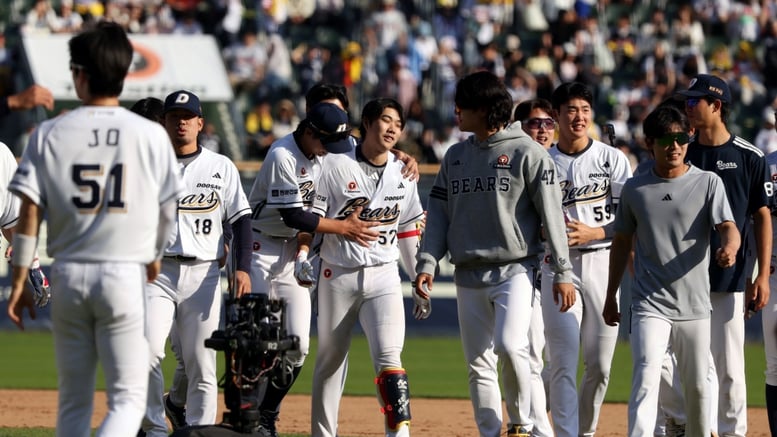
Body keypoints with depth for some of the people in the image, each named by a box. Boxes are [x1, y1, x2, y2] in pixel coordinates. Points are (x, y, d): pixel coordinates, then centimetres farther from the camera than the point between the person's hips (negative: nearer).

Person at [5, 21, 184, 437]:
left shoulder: (49, 133, -2)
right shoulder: (150, 135, -3)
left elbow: (29, 212, -4)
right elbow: (166, 211, 5)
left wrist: (19, 282, 3)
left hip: (69, 276, 2)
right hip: (125, 277, -2)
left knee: (73, 398, 13)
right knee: (128, 398, 0)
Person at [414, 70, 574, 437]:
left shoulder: (526, 152, -4)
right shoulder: (455, 156, 13)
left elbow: (551, 214, -6)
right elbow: (439, 214, 13)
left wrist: (562, 273, -10)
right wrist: (427, 263, 0)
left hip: (514, 269, -6)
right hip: (469, 275, 6)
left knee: (510, 345, -22)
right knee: (478, 363, 5)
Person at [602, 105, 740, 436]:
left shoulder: (708, 183, 1)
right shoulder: (635, 189, 5)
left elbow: (728, 227, -10)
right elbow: (622, 243, 14)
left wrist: (729, 247, -34)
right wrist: (611, 297, 15)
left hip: (694, 305, 1)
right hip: (650, 305, -1)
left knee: (697, 387, 10)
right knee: (646, 380, -16)